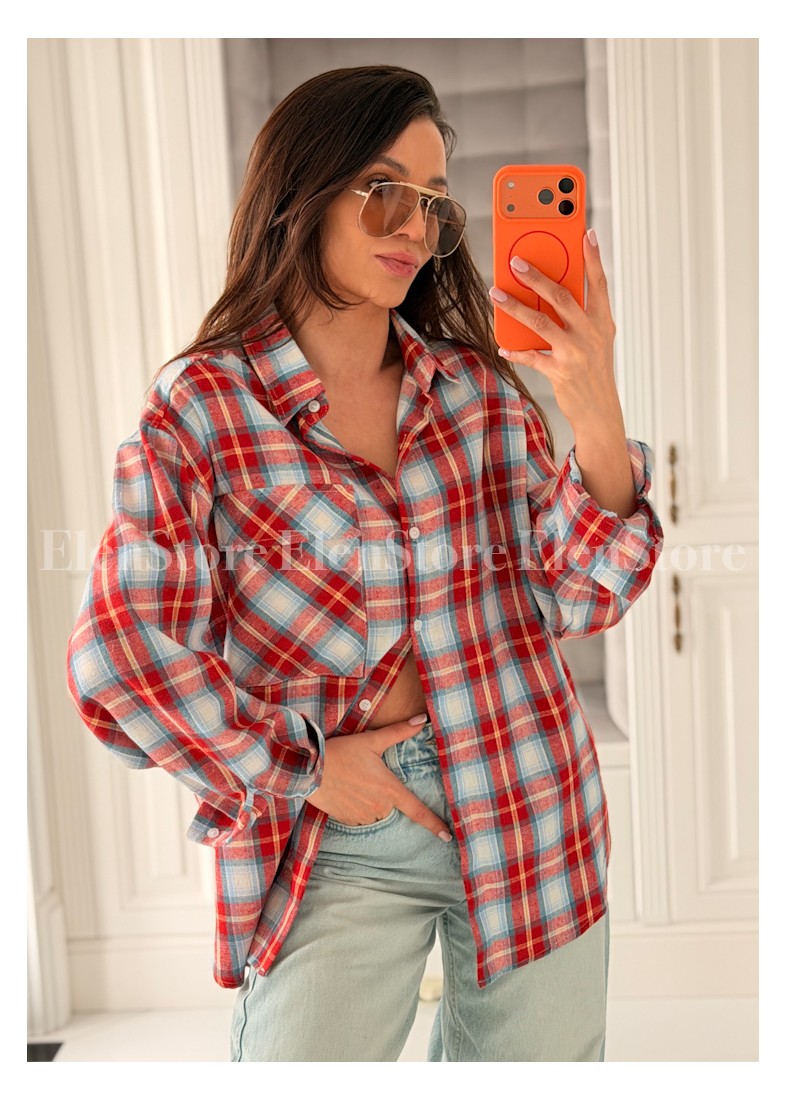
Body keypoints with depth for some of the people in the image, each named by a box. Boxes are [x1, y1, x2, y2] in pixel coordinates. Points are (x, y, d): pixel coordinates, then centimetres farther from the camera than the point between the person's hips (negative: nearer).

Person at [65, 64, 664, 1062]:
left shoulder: (481, 388, 2)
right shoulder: (200, 406, -7)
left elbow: (580, 597, -4)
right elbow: (118, 653, -9)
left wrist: (595, 411, -17)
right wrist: (297, 767, -10)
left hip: (531, 821, 4)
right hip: (331, 848, -3)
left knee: (535, 1059, 18)